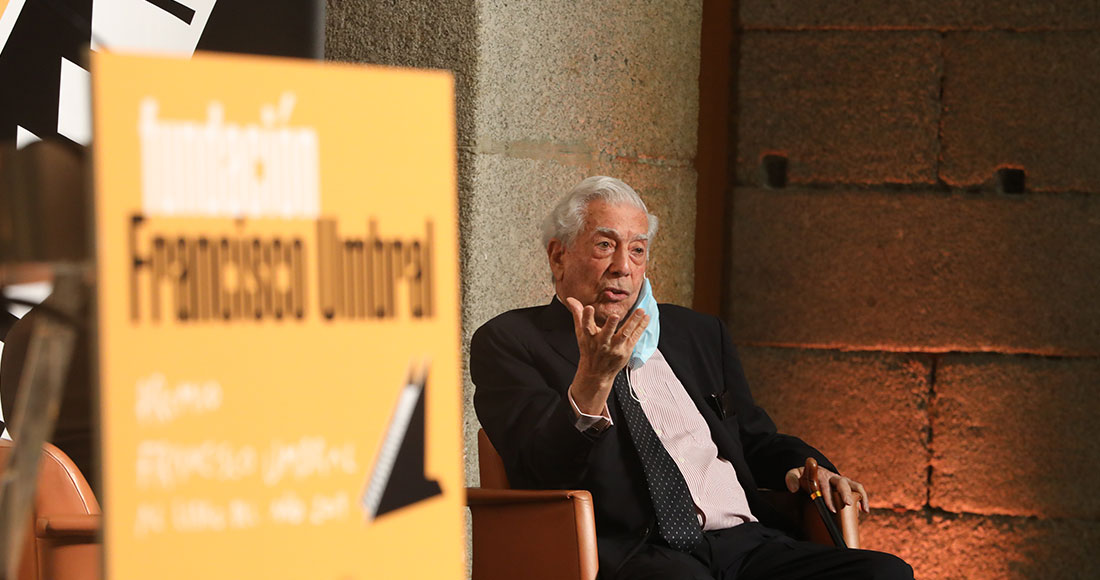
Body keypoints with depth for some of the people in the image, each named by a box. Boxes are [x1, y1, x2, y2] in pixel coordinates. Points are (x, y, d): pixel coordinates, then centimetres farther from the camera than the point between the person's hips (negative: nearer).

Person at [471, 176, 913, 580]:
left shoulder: (698, 334, 27)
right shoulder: (509, 342, 9)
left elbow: (754, 439, 35)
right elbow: (540, 470, -5)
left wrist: (803, 465, 12)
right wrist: (592, 380, -22)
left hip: (744, 542, 6)